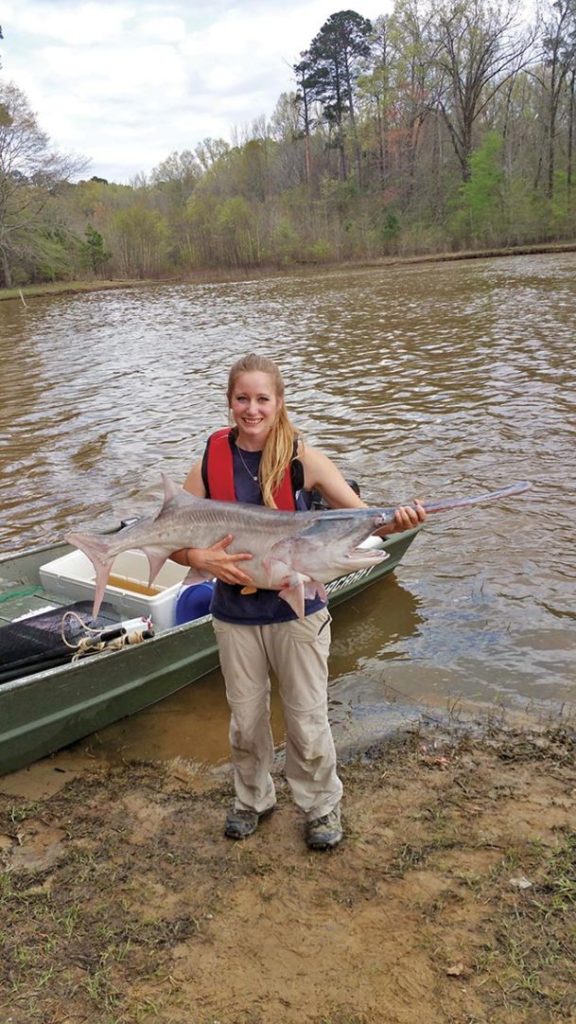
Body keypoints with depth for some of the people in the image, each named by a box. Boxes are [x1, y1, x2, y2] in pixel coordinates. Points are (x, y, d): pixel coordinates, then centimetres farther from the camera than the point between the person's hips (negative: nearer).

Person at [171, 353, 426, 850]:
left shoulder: (303, 458, -11)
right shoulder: (212, 462, -6)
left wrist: (397, 520, -33)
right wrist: (200, 558, -24)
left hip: (297, 609, -2)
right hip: (235, 613, 2)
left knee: (307, 721, 10)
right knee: (246, 720, 19)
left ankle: (321, 805, 36)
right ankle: (253, 799, 45)